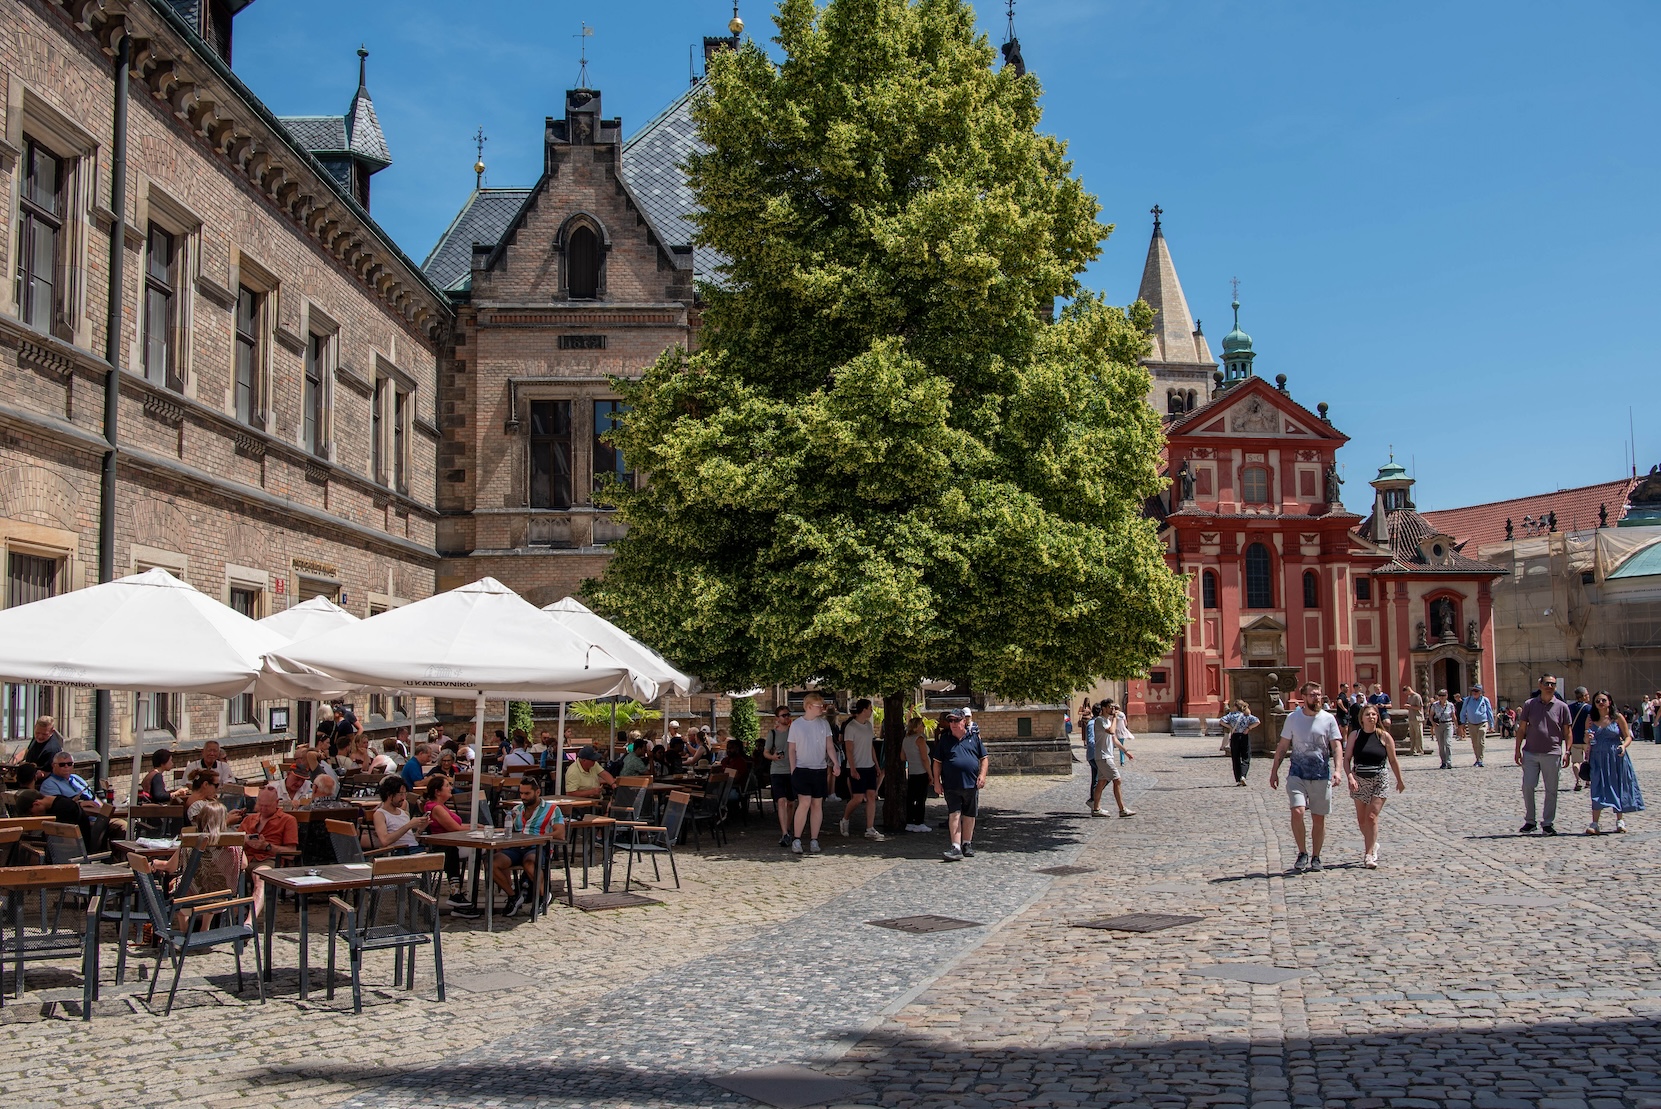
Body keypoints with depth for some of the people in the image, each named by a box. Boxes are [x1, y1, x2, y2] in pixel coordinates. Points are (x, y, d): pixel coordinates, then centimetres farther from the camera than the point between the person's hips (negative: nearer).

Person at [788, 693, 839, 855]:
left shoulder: (824, 723, 7)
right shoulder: (796, 725, 0)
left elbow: (830, 746, 7)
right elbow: (792, 749, 4)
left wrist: (835, 763, -7)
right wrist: (793, 770, -3)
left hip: (820, 769, 3)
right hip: (802, 769, -3)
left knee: (817, 804, 4)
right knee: (805, 802, -14)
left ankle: (814, 840, 11)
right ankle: (796, 839, -4)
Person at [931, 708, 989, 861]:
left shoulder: (974, 737, 8)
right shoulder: (944, 740, 6)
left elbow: (984, 758, 10)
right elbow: (937, 762, 8)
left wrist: (982, 775, -3)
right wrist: (937, 782, 1)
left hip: (971, 784, 2)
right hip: (951, 785, -2)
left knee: (969, 815, 10)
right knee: (954, 814, -10)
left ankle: (967, 844, 24)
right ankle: (956, 847, -14)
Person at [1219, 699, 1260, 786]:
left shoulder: (1232, 715, -2)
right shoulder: (1247, 715, 1)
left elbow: (1221, 721, -13)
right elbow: (1257, 721, -11)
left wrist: (1230, 727, -5)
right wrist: (1248, 728, -5)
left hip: (1235, 737, 0)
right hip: (1245, 737, 0)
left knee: (1236, 759, 9)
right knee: (1245, 759, 6)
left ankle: (1238, 780, 7)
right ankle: (1243, 776, -17)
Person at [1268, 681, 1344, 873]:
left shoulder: (1328, 719, 1)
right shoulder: (1292, 718, 4)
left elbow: (1337, 746, -4)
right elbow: (1282, 746, 9)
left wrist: (1337, 770, -19)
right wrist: (1274, 771, 7)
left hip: (1321, 776, 0)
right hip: (1297, 774, 0)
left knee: (1319, 818, 6)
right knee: (1297, 811, -17)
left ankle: (1315, 857, 19)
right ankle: (1302, 853, -1)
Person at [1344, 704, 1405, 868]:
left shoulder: (1384, 736, -2)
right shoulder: (1355, 735, 0)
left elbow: (1393, 760, 6)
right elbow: (1347, 759, -4)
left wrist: (1399, 781, 13)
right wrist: (1350, 777, -18)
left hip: (1379, 781, -2)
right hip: (1359, 781, 2)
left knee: (1372, 817, -13)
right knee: (1361, 819, 10)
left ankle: (1369, 855, -11)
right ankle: (1372, 845, 36)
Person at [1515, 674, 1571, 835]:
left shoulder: (1562, 706, 3)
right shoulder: (1529, 704, 5)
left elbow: (1567, 732, 5)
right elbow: (1521, 729, 8)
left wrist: (1567, 752, -4)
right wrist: (1518, 750, 4)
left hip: (1552, 754, -1)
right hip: (1530, 753, 1)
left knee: (1551, 790, 4)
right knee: (1527, 787, -2)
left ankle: (1548, 823, 13)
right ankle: (1529, 821, 11)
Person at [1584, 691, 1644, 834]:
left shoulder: (1617, 718, -1)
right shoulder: (1591, 720, 6)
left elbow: (1628, 737, -1)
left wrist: (1623, 746, -20)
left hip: (1616, 757, -1)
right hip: (1598, 758, 1)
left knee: (1618, 787, 7)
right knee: (1598, 789, -6)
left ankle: (1620, 820, 23)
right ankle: (1594, 824, -8)